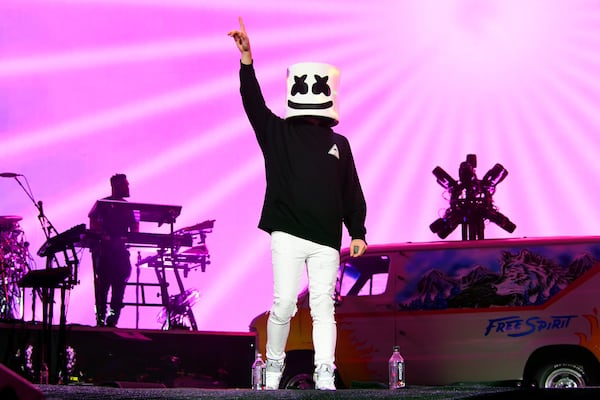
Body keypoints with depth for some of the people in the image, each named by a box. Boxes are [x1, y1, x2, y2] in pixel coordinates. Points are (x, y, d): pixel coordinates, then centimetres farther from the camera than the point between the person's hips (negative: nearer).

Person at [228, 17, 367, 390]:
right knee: (284, 305, -4)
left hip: (326, 240, 2)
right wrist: (247, 59, -18)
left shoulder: (339, 144, 15)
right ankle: (274, 364, 14)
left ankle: (325, 375, -6)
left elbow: (352, 191, 16)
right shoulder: (278, 133, 8)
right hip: (288, 235, -2)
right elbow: (254, 103, -6)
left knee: (323, 306, -3)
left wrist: (357, 231, 9)